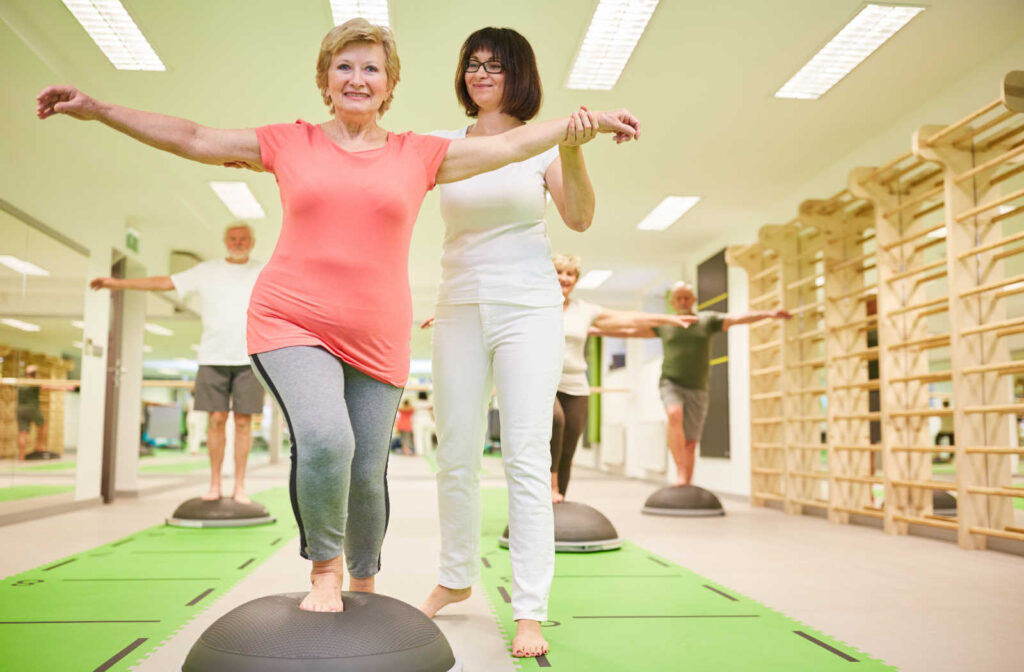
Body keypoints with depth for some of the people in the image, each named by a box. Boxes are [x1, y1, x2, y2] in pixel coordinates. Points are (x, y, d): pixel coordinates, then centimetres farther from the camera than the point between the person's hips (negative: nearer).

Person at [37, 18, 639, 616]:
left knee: (367, 476, 3)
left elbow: (511, 145, 7)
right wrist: (95, 107, 8)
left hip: (377, 340, 2)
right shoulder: (290, 144, 7)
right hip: (292, 323, -1)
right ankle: (324, 569, 1)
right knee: (325, 440, -26)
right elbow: (191, 138, 10)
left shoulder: (420, 154, 7)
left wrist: (591, 120, 5)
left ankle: (363, 583, 32)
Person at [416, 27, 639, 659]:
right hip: (460, 307, 3)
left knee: (526, 457, -8)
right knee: (456, 457, 8)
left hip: (528, 308, -3)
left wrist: (574, 151, -23)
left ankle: (530, 612, -1)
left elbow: (580, 218, -7)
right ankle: (456, 579, 29)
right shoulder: (445, 145, 10)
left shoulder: (542, 143, 3)